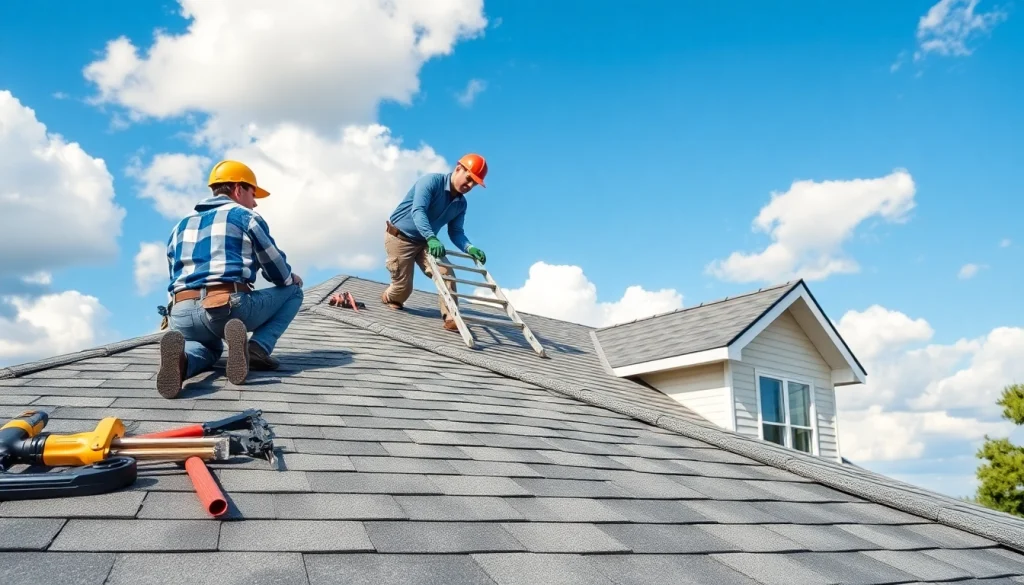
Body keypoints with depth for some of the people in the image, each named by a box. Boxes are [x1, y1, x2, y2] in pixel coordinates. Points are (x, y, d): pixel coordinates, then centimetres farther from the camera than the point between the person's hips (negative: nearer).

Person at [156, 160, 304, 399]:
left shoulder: (181, 226, 28)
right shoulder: (245, 216, 10)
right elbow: (278, 273, 11)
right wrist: (292, 278, 34)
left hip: (181, 315, 5)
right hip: (230, 307, -5)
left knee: (211, 346, 39)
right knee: (293, 291, 20)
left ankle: (182, 358, -2)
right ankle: (258, 348, -7)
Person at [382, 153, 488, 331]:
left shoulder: (461, 203, -2)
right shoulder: (431, 181, -23)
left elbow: (456, 232, -2)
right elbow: (417, 211, -35)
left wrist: (470, 248, -23)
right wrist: (432, 238, -50)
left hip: (424, 242, 6)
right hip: (399, 237, -6)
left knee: (446, 273, -16)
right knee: (403, 288, -1)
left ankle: (451, 318, -15)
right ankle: (389, 297, 34)